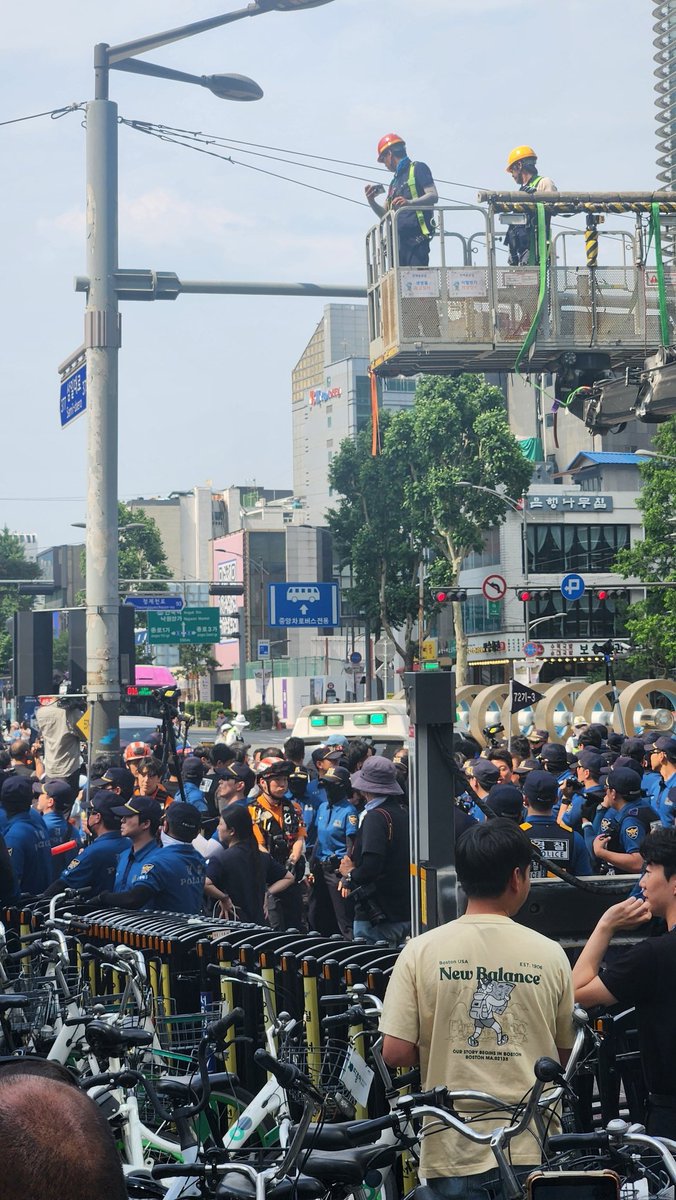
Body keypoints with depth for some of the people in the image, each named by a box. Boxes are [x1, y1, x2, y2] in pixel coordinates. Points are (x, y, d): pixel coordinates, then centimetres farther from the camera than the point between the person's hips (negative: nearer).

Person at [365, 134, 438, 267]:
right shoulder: (395, 181, 28)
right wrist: (371, 201, 10)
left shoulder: (418, 169, 6)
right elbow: (385, 215, 28)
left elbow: (433, 196, -8)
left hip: (416, 239, -7)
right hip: (397, 240, 7)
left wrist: (409, 203, -23)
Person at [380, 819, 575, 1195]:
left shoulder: (422, 951, -7)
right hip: (532, 1149, 0)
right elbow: (566, 1054, 6)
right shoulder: (549, 954, -4)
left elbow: (396, 1053, -8)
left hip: (455, 1150, 0)